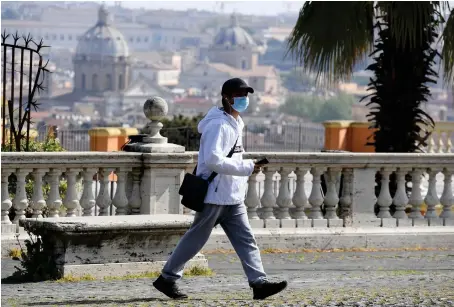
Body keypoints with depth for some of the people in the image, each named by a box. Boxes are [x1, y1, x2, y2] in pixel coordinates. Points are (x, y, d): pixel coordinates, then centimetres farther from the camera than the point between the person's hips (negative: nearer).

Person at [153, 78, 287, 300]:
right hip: (214, 196, -9)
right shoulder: (218, 125, -17)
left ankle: (259, 282, -4)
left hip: (233, 198, 9)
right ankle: (167, 279, 13)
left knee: (246, 240, 1)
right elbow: (213, 160, -28)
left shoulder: (235, 123, 14)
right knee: (195, 240, 1)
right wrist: (246, 167, -26)